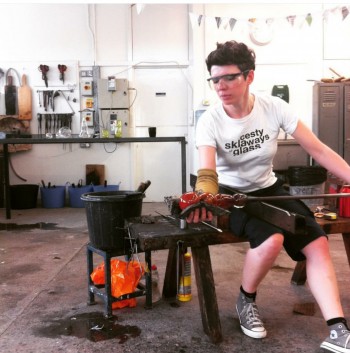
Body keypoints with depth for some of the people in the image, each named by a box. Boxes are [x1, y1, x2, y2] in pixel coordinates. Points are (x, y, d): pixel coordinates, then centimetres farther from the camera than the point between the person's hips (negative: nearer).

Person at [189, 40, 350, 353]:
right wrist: (204, 197, -56)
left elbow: (318, 150, -12)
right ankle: (246, 301, -1)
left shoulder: (274, 107, -14)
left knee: (318, 243, -12)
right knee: (272, 240, -30)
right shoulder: (210, 121, -19)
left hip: (269, 189, 4)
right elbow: (207, 171, -33)